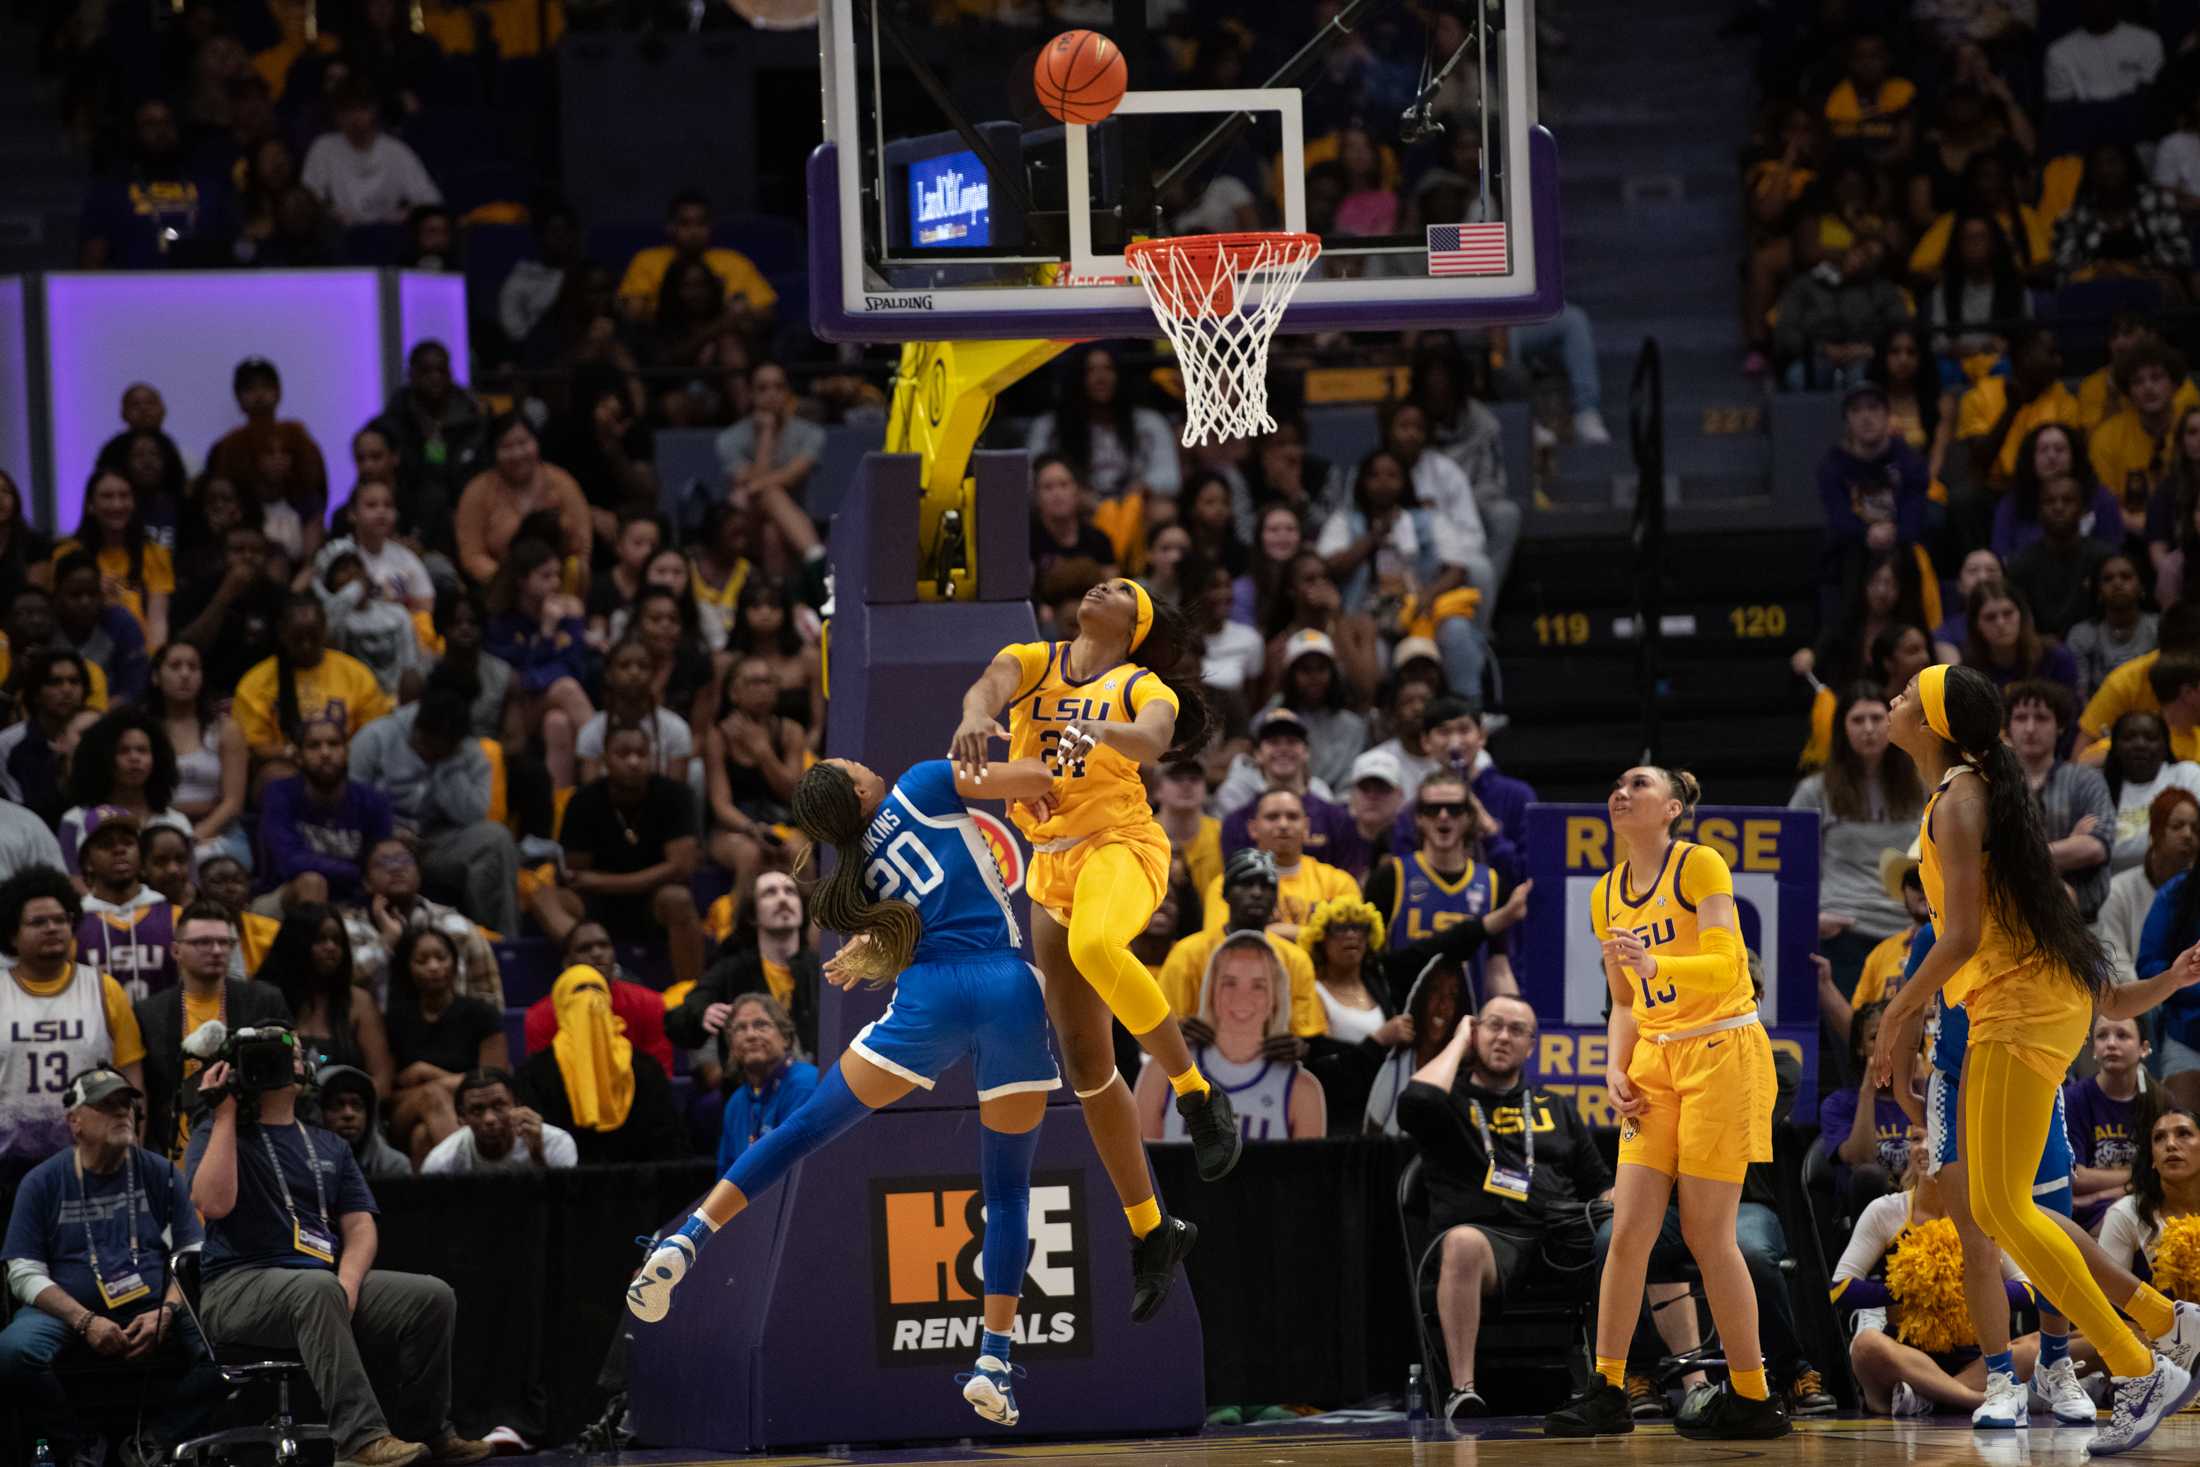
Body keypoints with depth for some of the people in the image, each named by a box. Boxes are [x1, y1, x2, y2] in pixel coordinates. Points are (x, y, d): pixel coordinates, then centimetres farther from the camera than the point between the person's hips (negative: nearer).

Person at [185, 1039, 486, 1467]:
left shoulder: (329, 1147, 23)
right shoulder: (217, 1137, 7)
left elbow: (360, 1227, 13)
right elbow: (214, 1202, -14)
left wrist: (346, 1284, -9)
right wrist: (225, 1115, -8)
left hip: (326, 1282, 6)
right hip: (238, 1285, -6)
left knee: (432, 1296, -14)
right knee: (316, 1288, -39)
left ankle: (428, 1431, -6)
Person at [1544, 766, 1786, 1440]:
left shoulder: (1700, 866, -8)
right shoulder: (1607, 895, 13)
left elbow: (1724, 965, -19)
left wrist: (1656, 964, -36)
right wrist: (1617, 1069, 5)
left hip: (1721, 1054, -6)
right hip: (1656, 1063, 6)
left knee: (1707, 1233, -8)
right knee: (1628, 1231, -2)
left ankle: (1752, 1398, 1)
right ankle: (1606, 1392, 2)